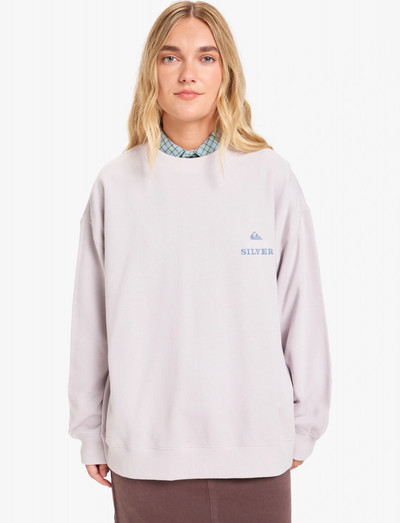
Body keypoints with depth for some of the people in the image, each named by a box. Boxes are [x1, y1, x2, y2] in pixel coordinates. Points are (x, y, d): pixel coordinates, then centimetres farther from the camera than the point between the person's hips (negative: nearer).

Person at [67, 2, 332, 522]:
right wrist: (91, 434, 7)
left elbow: (302, 308, 2)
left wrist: (303, 427, 5)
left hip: (255, 448, 0)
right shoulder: (115, 183, 0)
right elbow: (91, 320, 4)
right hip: (143, 447, 1)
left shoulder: (271, 176, -2)